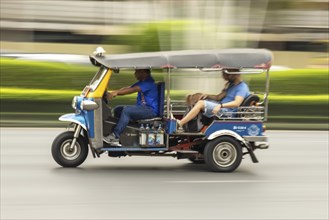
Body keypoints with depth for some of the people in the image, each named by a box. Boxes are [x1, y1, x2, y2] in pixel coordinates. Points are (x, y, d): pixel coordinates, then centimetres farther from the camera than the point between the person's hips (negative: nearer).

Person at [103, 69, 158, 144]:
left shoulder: (149, 82, -14)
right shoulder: (141, 82, 17)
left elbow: (133, 90, -26)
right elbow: (127, 88, 9)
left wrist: (117, 92, -30)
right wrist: (113, 93, -5)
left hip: (150, 110, -10)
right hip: (142, 108, 10)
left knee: (127, 110, -28)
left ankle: (115, 136, -27)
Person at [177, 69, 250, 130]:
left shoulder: (242, 87, -10)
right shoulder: (231, 85, 20)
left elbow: (237, 103, -25)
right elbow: (219, 97, 19)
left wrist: (220, 105, -37)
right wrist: (207, 96, -1)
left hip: (226, 112, -11)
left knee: (201, 103, -26)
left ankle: (180, 124, -29)